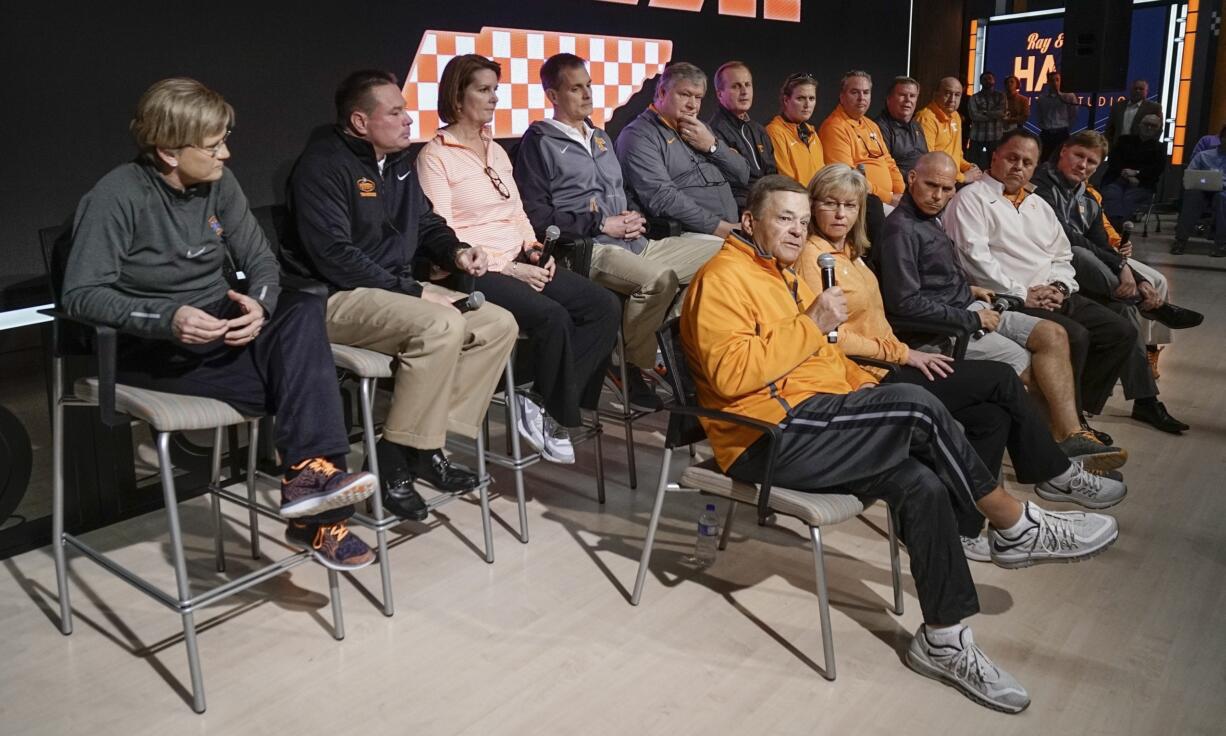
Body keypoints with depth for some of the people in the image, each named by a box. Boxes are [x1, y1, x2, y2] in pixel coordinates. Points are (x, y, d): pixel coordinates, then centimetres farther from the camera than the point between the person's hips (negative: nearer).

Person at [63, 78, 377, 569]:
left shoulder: (219, 183, 3)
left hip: (221, 327, 6)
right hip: (152, 348, -5)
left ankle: (308, 473, -34)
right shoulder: (118, 197, -14)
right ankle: (318, 513, -21)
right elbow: (81, 295, -18)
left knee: (304, 312, -27)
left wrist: (259, 303, -18)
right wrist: (167, 318, -32)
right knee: (306, 374, -26)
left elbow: (261, 260, 6)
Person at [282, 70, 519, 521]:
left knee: (499, 324, -6)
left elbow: (426, 224, 25)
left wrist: (455, 252, 2)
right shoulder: (324, 164, -13)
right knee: (442, 326, -34)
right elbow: (334, 256, -22)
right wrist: (413, 292, -22)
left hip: (395, 291, 9)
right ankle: (395, 460, -21)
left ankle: (430, 446, -6)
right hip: (336, 299, -9)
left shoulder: (399, 163, 13)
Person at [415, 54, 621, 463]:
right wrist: (506, 271, -16)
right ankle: (558, 415, -9)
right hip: (476, 273, -8)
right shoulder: (435, 156, -2)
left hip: (519, 262, 8)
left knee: (605, 307, -13)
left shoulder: (496, 150, 21)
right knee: (553, 317, -32)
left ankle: (543, 405, -12)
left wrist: (535, 251, 1)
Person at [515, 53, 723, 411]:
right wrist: (600, 224, -11)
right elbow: (536, 213, -9)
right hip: (584, 248, -8)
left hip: (632, 242, 8)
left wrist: (632, 218, 8)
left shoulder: (600, 138, 27)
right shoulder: (539, 141, 2)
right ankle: (633, 370, -16)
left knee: (718, 251, -1)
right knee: (657, 277, -36)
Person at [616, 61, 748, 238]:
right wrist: (722, 228, -19)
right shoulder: (638, 135, -3)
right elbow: (662, 198, -16)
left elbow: (743, 175, 19)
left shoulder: (700, 129, 23)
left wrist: (712, 145, 1)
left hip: (731, 230, 7)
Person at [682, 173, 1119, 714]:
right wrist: (811, 323, -18)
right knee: (916, 405, -22)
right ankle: (1017, 528, -5)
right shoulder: (724, 278, -7)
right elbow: (731, 374, -22)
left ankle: (943, 640, -5)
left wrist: (870, 390, 11)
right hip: (770, 439, -9)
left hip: (813, 429, 9)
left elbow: (822, 357, 29)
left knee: (922, 485, -13)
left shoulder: (782, 275, 23)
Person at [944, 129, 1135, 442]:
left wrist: (1059, 287, -1)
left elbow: (1062, 256, 23)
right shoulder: (972, 198, -1)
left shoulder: (1039, 205, 24)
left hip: (1054, 296, 9)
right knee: (1074, 337, -27)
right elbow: (975, 258, -14)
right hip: (1009, 300, -8)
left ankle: (1078, 412, 6)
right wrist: (1022, 295, -15)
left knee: (1121, 332, -3)